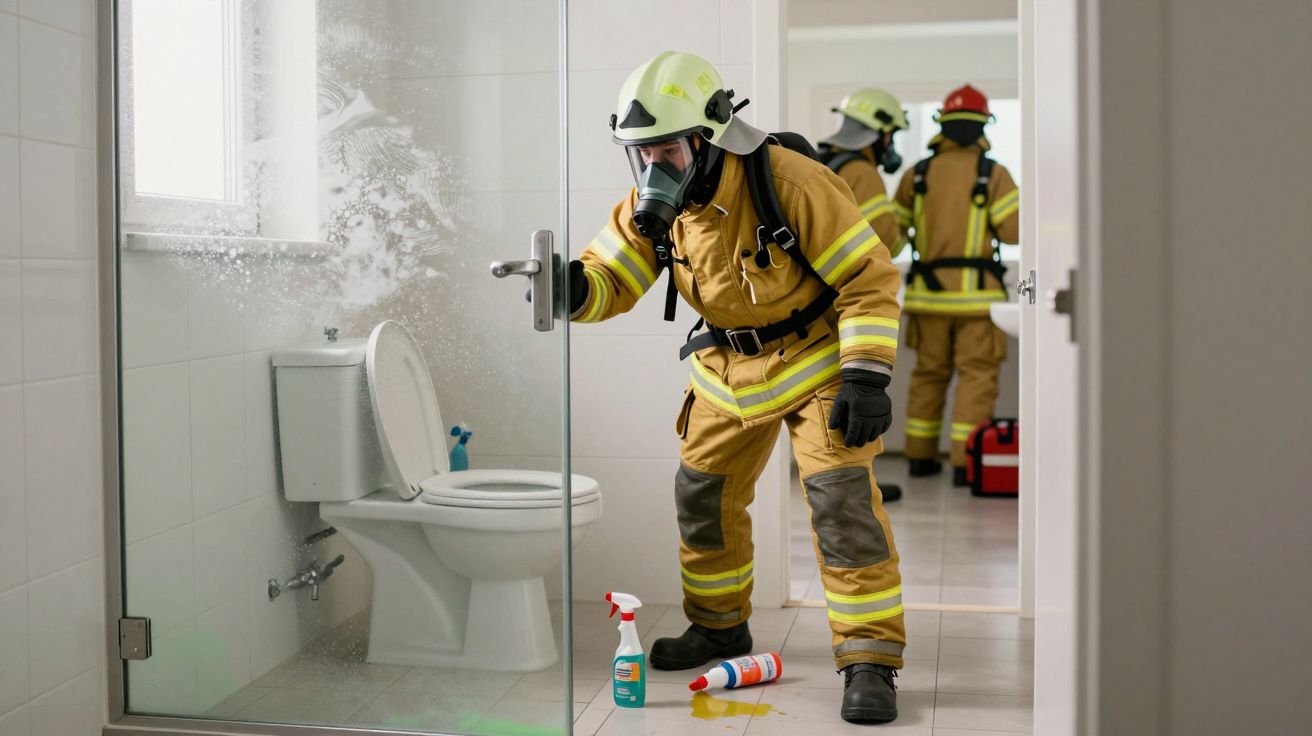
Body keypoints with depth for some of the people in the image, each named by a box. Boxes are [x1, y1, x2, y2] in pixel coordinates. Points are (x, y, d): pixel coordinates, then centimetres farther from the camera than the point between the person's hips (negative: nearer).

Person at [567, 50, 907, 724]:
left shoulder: (788, 181, -27)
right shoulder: (651, 205, -9)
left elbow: (869, 276, -22)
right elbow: (610, 281, -7)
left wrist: (866, 374, -28)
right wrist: (572, 288, -32)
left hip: (814, 355, -6)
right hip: (728, 367, 6)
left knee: (841, 501, -15)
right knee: (703, 496, 11)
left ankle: (869, 660, -4)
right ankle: (719, 625, 33)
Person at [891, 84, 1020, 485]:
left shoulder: (918, 173, 4)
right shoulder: (994, 174, -5)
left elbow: (893, 227, 9)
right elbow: (1015, 230, -10)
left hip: (929, 290, 4)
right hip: (976, 294, -4)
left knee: (929, 374, 14)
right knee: (976, 377, 0)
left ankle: (920, 456, 19)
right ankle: (965, 463, -5)